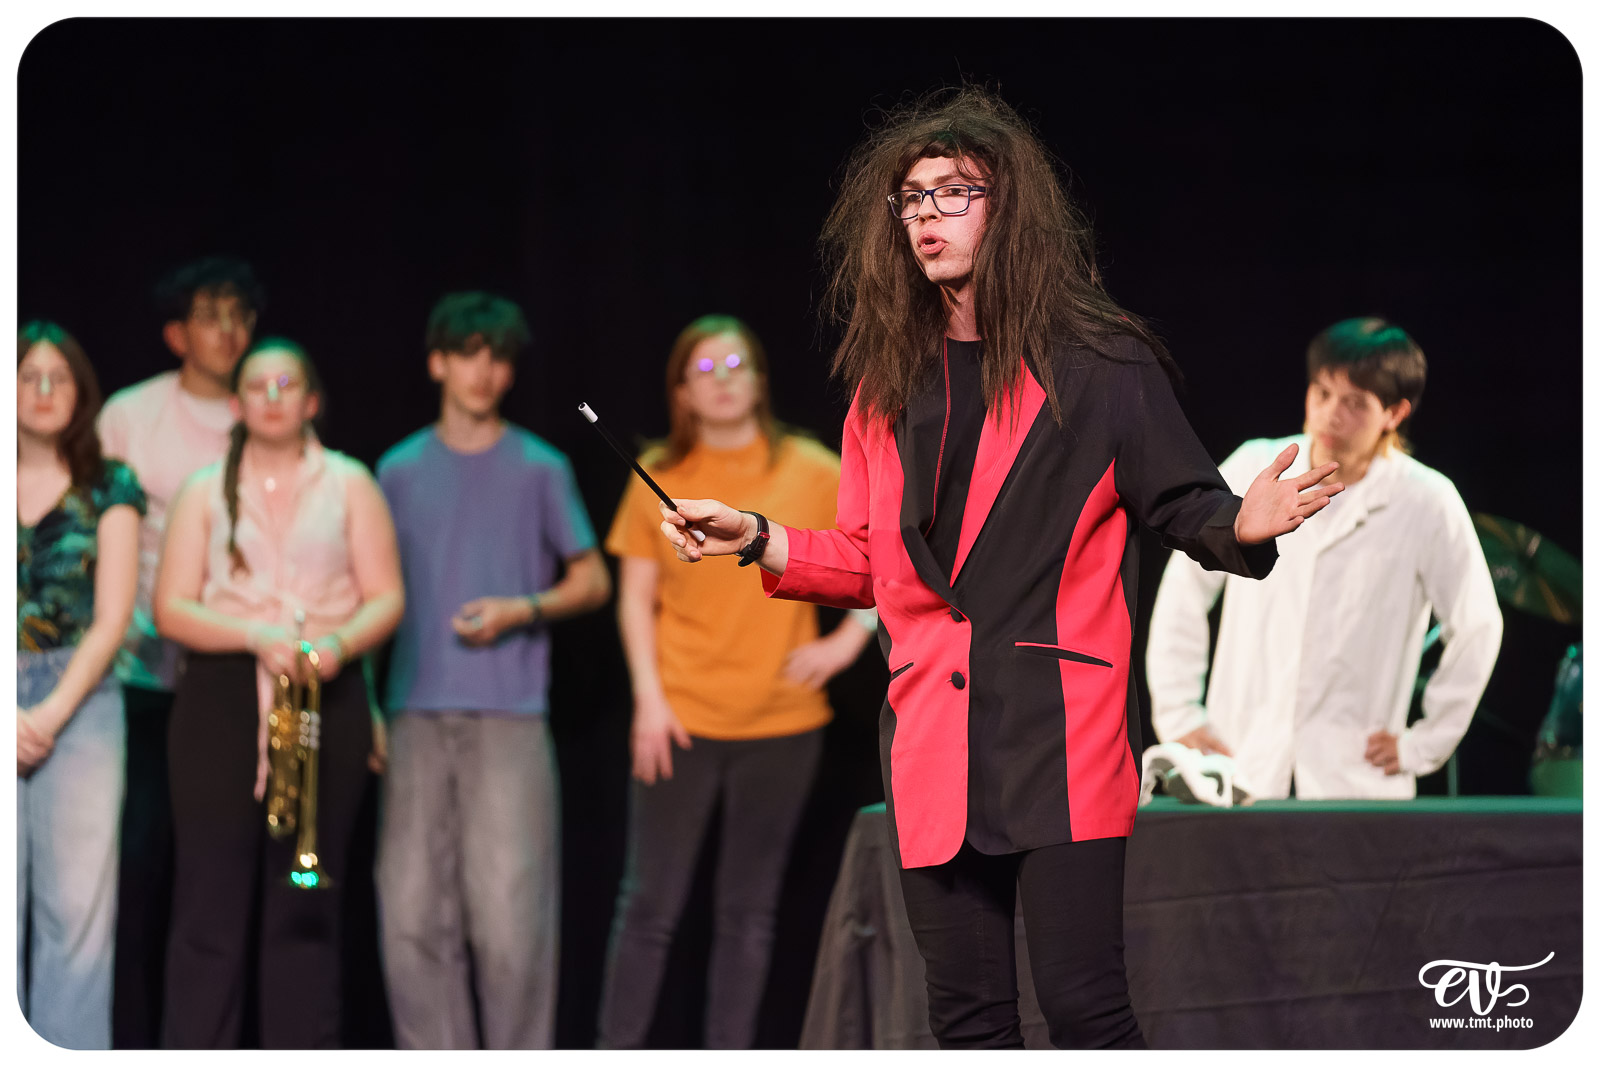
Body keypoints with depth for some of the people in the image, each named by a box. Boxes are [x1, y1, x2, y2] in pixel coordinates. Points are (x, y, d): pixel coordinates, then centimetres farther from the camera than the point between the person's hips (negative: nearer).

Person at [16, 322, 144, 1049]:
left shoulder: (108, 488, 8)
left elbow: (112, 618, 2)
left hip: (80, 701, 0)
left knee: (76, 904, -5)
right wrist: (12, 716, -10)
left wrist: (54, 713, -9)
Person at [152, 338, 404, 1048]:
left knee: (305, 909, 1)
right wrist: (255, 636, -14)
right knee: (210, 904, -5)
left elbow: (386, 600, 5)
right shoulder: (204, 492, 11)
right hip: (222, 700, 0)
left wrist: (339, 643, -16)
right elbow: (171, 609, 2)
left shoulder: (348, 485, 11)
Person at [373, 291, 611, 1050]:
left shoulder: (539, 469, 6)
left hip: (509, 717, -3)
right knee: (411, 914, 0)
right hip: (417, 715, 3)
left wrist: (522, 609, -9)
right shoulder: (399, 471, 12)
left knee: (509, 914, -9)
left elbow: (592, 581, 8)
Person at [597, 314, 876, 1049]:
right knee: (651, 902, -1)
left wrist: (850, 638, -1)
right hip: (681, 718, -1)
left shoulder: (810, 473, 2)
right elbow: (636, 600, 5)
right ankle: (616, 1051, 5)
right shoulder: (658, 478, 3)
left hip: (781, 722, 1)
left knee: (749, 909, 6)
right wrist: (649, 697, -5)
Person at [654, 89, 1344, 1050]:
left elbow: (1182, 505, 1)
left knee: (1083, 1002, -12)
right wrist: (756, 538, 9)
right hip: (935, 737, 5)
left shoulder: (1100, 364, 2)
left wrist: (1241, 526, -20)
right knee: (968, 1017, 4)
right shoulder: (887, 385, 16)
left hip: (1063, 726, -4)